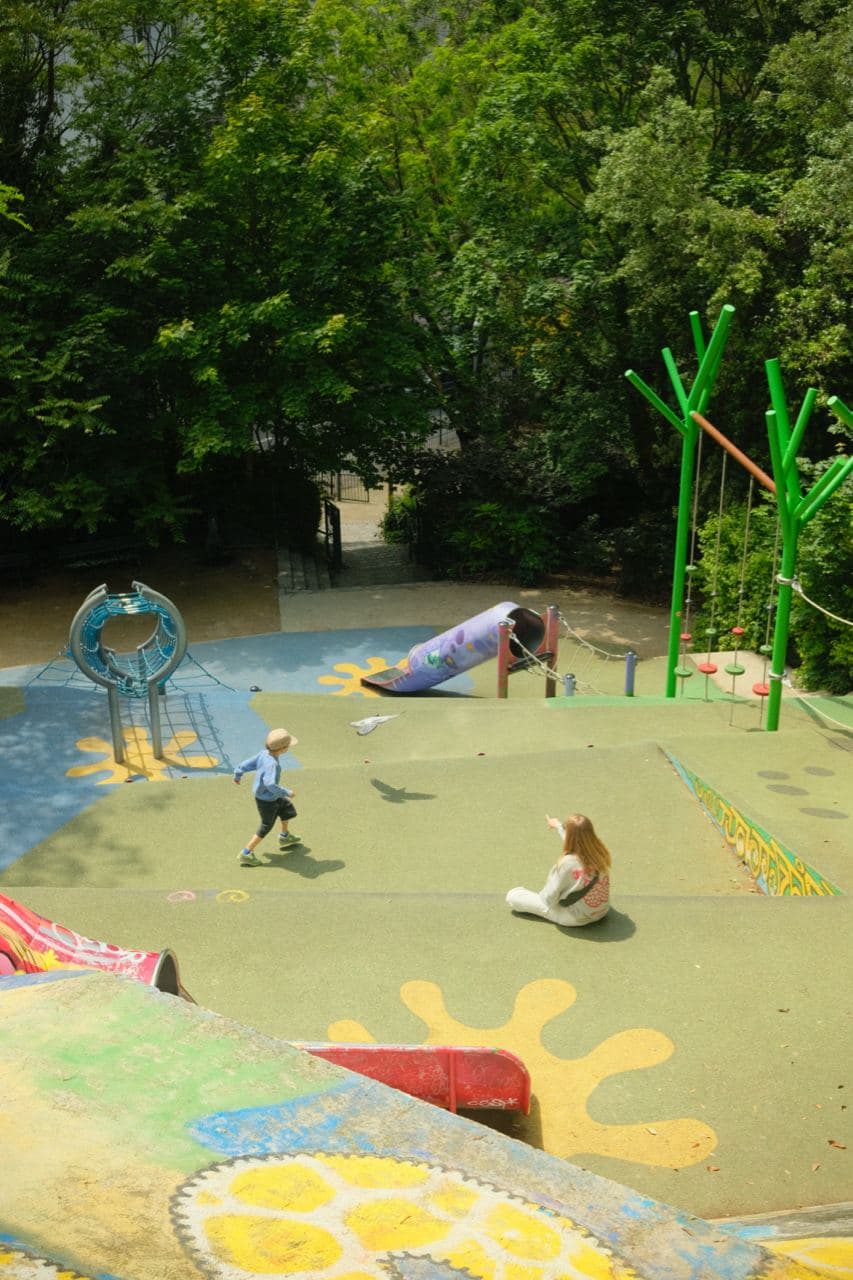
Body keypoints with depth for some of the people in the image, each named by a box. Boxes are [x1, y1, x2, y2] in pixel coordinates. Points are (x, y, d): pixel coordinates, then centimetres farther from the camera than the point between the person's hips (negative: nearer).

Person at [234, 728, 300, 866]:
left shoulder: (263, 753, -11)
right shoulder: (272, 763, -36)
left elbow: (246, 764, -1)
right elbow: (270, 784, -47)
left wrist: (237, 775, 17)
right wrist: (287, 792, -35)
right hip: (267, 801, -9)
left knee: (287, 807, 27)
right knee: (266, 826, 9)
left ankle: (285, 836, 48)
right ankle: (246, 854, 17)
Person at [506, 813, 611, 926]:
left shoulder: (567, 863, -32)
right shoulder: (601, 852, -16)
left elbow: (550, 899, -19)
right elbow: (575, 840, 8)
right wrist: (559, 826, 25)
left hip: (575, 918, -6)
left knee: (512, 895, -2)